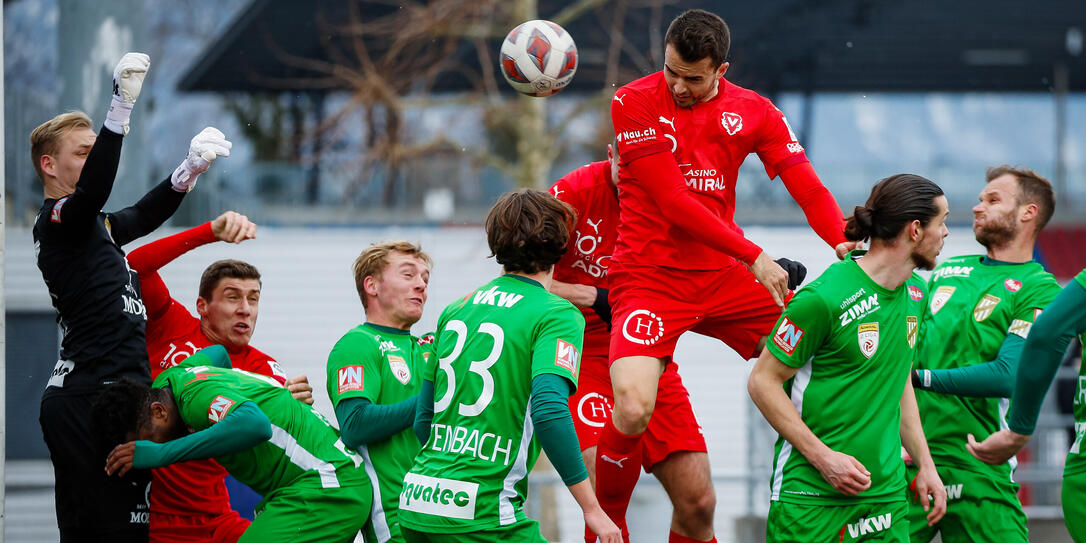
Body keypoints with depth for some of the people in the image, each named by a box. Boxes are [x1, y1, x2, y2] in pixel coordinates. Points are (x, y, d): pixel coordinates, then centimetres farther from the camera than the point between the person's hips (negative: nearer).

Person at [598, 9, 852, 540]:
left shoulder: (752, 111, 5)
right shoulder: (634, 102, -8)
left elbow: (808, 189, 2)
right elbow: (673, 201, -14)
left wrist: (845, 242, -18)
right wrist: (754, 256, -18)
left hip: (722, 277, 5)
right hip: (649, 280, -5)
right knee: (633, 410, -25)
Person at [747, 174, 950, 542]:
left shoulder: (915, 293, 9)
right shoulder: (824, 298, -16)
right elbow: (763, 381, -11)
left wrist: (925, 464, 15)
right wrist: (823, 457, -16)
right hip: (810, 495, -6)